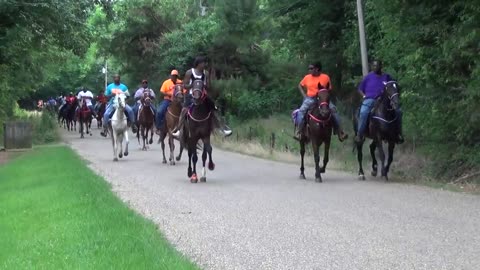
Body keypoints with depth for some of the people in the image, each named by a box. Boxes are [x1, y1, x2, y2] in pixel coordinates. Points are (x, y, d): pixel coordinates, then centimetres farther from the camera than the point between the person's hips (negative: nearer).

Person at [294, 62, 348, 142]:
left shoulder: (325, 77, -1)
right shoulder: (307, 77, 5)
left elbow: (329, 89, 7)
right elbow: (300, 85, 21)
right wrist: (304, 95, 6)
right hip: (310, 98, 1)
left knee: (333, 109, -22)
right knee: (301, 110, -26)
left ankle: (340, 133, -17)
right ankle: (298, 132, -18)